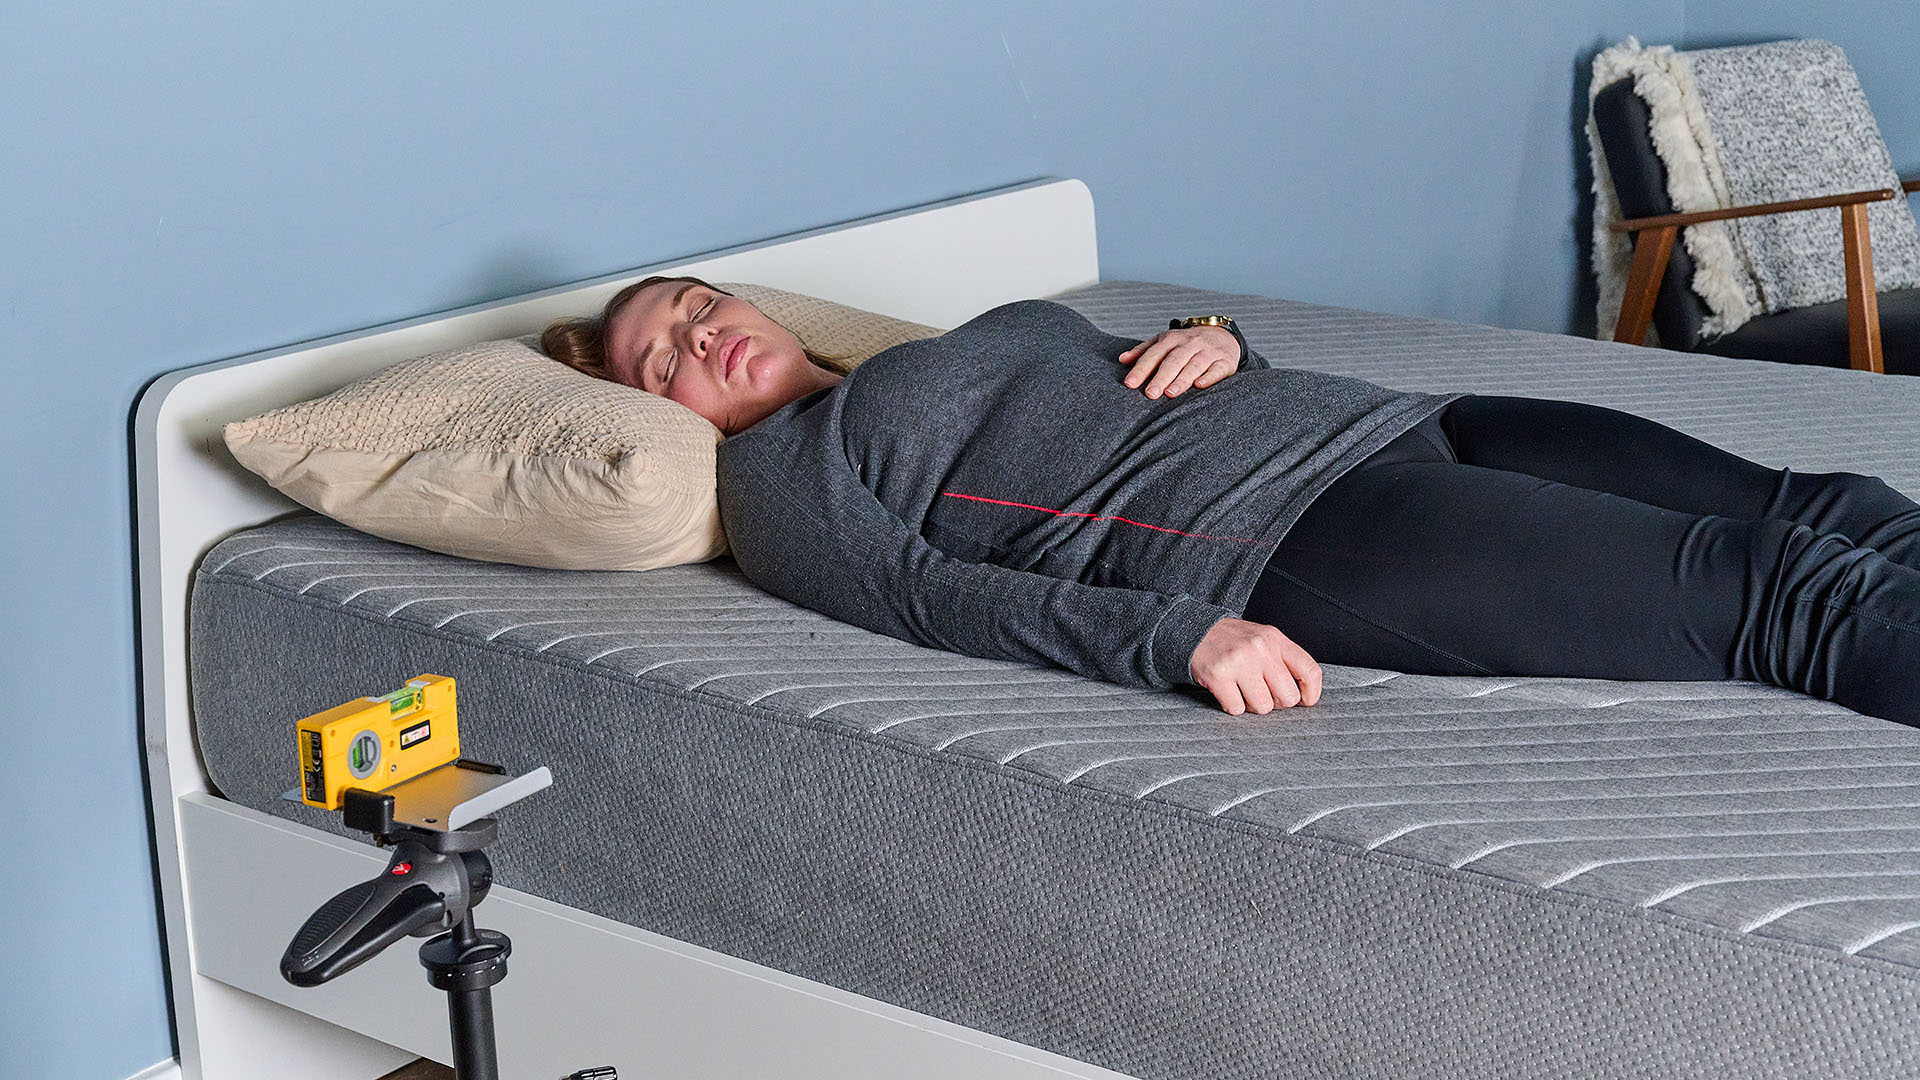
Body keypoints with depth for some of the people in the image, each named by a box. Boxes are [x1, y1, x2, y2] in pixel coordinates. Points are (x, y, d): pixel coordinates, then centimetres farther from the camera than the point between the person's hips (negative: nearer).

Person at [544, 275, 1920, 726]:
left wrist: (1217, 340, 6)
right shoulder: (779, 477, 11)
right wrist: (1179, 634, -22)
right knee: (1766, 588, -22)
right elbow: (936, 594, -6)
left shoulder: (978, 339, 32)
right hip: (1268, 545, -8)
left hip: (1369, 419, 8)